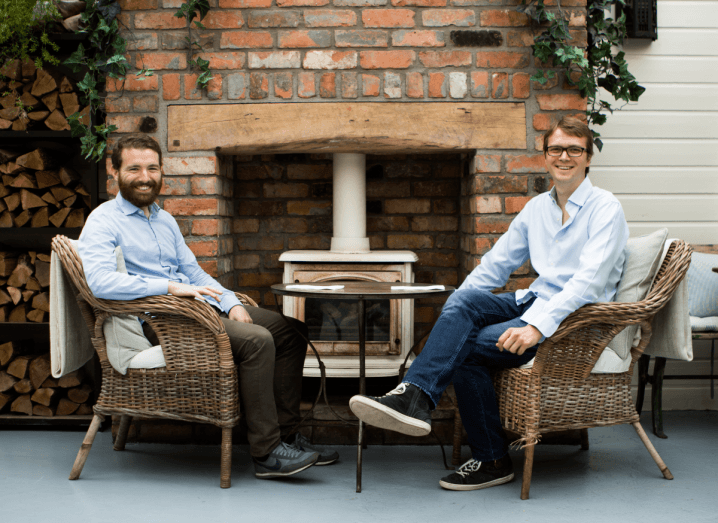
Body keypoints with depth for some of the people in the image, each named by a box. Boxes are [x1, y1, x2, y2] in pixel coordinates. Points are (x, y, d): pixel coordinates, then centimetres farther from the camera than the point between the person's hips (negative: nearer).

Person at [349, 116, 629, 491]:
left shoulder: (605, 208, -6)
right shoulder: (537, 208, 16)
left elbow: (589, 281, -20)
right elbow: (494, 266, 17)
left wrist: (538, 325, -32)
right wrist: (453, 311, 4)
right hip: (535, 303, 6)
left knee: (467, 347, -25)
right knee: (464, 299, -24)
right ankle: (414, 395, -29)